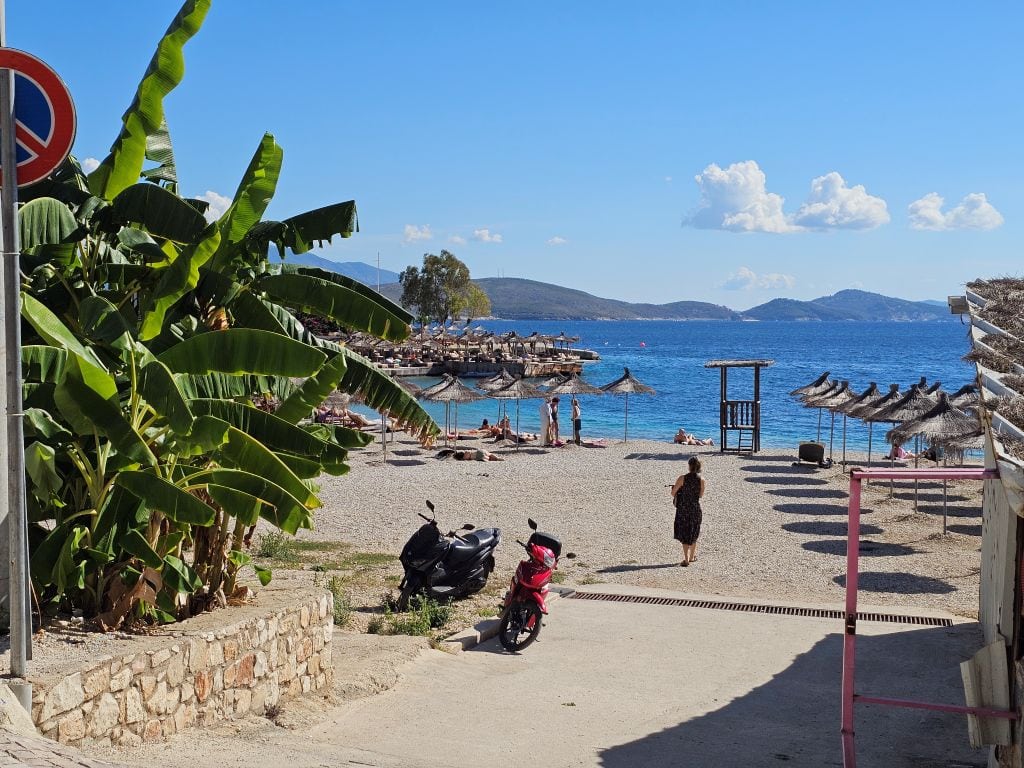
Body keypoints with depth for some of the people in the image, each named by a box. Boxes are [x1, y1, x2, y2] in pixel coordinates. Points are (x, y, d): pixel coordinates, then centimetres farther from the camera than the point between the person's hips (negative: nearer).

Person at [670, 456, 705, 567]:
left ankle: (686, 559, 0)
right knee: (693, 533, 19)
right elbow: (701, 495, 4)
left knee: (684, 534, 8)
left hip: (683, 509, -2)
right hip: (695, 509, 2)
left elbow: (673, 492, -8)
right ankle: (692, 556, 30)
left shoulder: (683, 478, -14)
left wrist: (676, 498, 13)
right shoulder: (701, 480, -8)